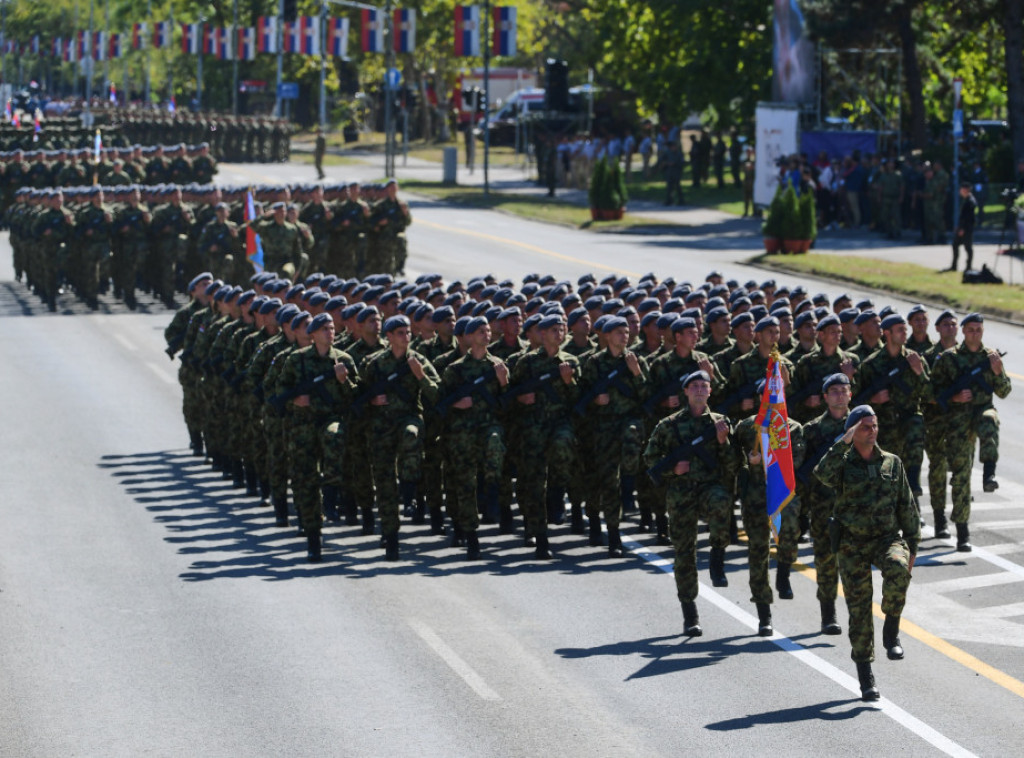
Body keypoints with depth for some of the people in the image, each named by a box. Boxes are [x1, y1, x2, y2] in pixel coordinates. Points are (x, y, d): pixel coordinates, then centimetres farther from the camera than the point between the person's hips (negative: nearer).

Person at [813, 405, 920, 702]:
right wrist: (843, 442, -23)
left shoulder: (891, 463, 8)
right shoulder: (843, 465, 1)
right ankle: (865, 677, 9)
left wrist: (912, 546, 8)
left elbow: (907, 507, 12)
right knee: (859, 608, -1)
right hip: (853, 544, -1)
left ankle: (891, 630, -11)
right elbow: (823, 473, -24)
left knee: (898, 571, -33)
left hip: (888, 537, 1)